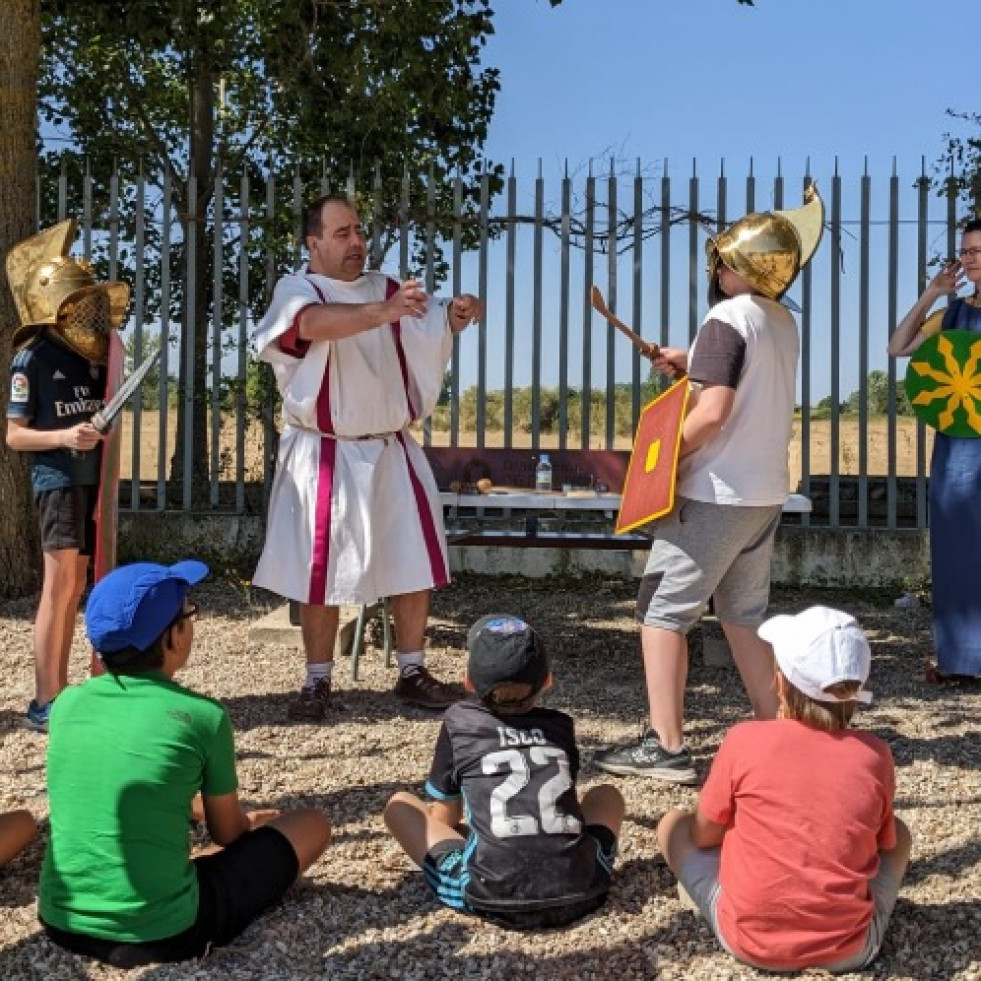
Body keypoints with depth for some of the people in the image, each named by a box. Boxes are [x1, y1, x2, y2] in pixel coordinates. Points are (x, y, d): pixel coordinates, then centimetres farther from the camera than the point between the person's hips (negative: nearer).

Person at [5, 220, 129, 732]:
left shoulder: (94, 353, 10)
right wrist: (63, 437, -23)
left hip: (92, 479, 7)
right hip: (57, 479, -7)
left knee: (75, 586, 10)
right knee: (58, 585, -8)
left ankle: (60, 691, 19)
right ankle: (44, 702, -2)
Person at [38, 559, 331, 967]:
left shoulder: (66, 704, 1)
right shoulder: (203, 717, -12)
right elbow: (228, 835, 5)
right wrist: (252, 822, 30)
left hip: (62, 923, 4)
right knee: (312, 824, 8)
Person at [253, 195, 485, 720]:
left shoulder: (385, 288, 10)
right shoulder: (296, 289, -6)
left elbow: (434, 326, 3)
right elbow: (315, 323, -29)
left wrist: (458, 312, -22)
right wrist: (383, 311, -46)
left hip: (391, 453, 5)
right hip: (325, 457, -5)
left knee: (415, 565, 7)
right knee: (322, 574, 2)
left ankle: (412, 673, 21)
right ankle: (317, 682, 15)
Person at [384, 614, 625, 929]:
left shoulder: (458, 723, 11)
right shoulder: (561, 726, 18)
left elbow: (442, 818, 21)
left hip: (490, 898, -2)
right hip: (579, 893, 2)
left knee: (399, 805, 17)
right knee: (606, 795, 31)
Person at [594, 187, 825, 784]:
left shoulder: (727, 318, -15)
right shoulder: (783, 323, 11)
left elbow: (712, 413, -23)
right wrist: (693, 367, 16)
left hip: (713, 494, -9)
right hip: (767, 493, 9)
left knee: (663, 611, -1)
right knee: (745, 615, 18)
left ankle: (667, 746, 0)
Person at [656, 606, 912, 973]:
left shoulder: (745, 739, -10)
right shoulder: (875, 755, -5)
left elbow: (704, 835, 2)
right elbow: (883, 844, 11)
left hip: (749, 940, -1)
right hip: (848, 949, 1)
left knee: (673, 824, 18)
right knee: (899, 832, 25)